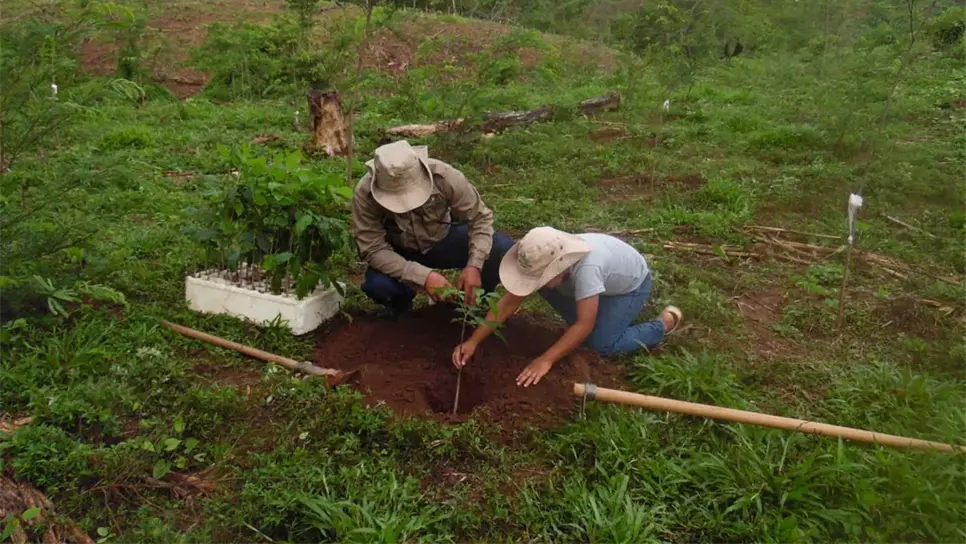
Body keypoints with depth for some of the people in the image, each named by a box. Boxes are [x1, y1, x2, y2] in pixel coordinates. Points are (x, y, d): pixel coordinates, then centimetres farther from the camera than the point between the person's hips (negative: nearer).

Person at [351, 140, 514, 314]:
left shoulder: (443, 176, -29)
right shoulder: (365, 194, -30)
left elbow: (480, 217, -20)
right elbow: (374, 249, -29)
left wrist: (474, 265, -35)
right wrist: (423, 277, -41)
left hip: (443, 239, 1)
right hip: (400, 252, -1)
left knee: (503, 248, -24)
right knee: (377, 284, -34)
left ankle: (473, 301, 5)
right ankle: (400, 307, 4)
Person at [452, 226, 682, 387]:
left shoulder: (586, 267, -45)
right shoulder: (544, 262, -25)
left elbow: (584, 325, -41)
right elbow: (509, 301, -23)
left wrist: (546, 360, -44)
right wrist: (473, 341, -27)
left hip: (632, 283, -6)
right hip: (606, 279, 6)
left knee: (600, 344, -20)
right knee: (546, 288, -13)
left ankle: (663, 324, 1)